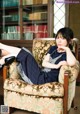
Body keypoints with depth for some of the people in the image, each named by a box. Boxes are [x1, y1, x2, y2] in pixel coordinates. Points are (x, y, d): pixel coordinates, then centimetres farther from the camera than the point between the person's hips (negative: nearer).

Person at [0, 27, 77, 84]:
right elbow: (44, 63, 4)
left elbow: (72, 63, -29)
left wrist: (67, 49, -13)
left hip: (45, 79, -7)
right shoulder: (53, 48, 17)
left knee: (24, 53, -12)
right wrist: (56, 66, -13)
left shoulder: (68, 54, -2)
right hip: (40, 74, 7)